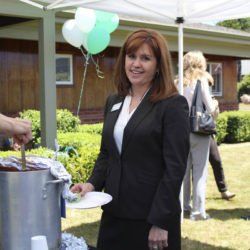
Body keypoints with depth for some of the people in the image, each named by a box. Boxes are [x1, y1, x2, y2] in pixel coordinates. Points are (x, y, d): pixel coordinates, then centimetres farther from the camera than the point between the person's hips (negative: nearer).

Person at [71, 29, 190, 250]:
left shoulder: (173, 105, -9)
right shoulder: (113, 102, 10)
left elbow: (175, 167, -13)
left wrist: (160, 222, -15)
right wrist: (92, 183, -1)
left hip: (153, 217, -5)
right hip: (114, 213, 6)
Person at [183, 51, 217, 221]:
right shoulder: (201, 80, -7)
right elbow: (210, 108, -9)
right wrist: (215, 104, 11)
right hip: (199, 132, -4)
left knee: (184, 170, 15)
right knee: (200, 172, 1)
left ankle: (185, 205, 25)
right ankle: (198, 211, 2)